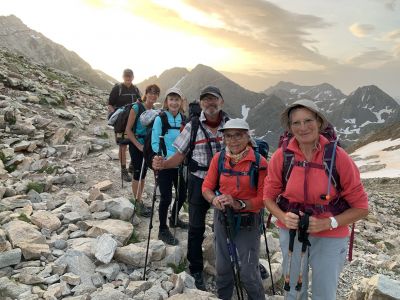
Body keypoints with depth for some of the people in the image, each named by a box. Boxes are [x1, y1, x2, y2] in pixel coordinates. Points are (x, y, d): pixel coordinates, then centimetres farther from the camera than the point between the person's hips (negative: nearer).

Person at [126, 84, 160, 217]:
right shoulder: (137, 107, -13)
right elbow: (128, 129, -12)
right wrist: (138, 145, -16)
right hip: (136, 145, -5)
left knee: (143, 174, 12)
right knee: (138, 174, -2)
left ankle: (139, 201, 25)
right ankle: (138, 203, 10)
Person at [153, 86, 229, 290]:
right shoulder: (192, 126, -4)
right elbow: (179, 156, -4)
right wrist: (163, 164, -22)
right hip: (199, 182, 0)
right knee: (196, 227, 9)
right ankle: (196, 271, 27)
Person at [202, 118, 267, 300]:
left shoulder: (259, 162, -14)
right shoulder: (218, 159, -4)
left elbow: (263, 198, -14)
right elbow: (207, 187, 0)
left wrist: (239, 204, -27)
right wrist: (214, 199, -20)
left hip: (248, 222, -3)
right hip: (222, 219, 4)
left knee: (249, 273, 2)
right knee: (222, 268, 17)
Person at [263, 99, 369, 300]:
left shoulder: (338, 157, -15)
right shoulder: (281, 156, -10)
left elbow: (361, 207, -8)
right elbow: (269, 196, 2)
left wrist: (328, 223, -21)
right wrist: (283, 217, -16)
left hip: (330, 237, -1)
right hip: (291, 232, 2)